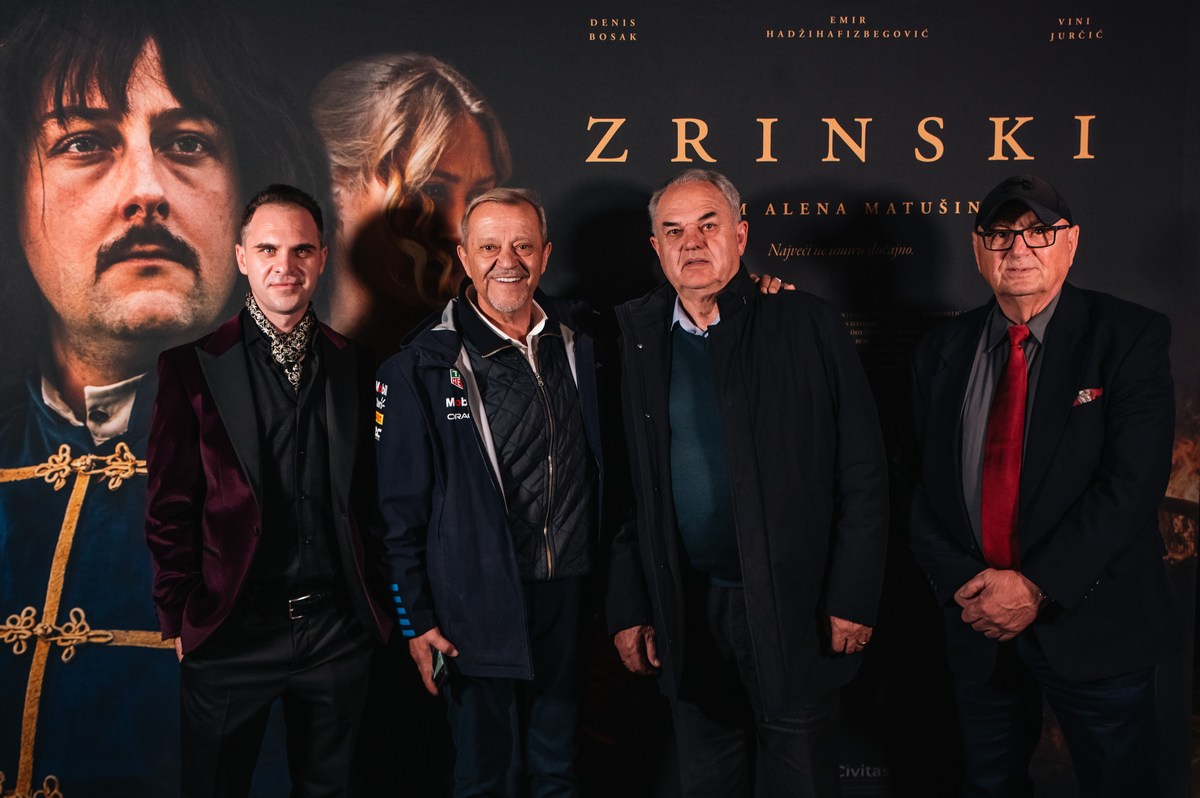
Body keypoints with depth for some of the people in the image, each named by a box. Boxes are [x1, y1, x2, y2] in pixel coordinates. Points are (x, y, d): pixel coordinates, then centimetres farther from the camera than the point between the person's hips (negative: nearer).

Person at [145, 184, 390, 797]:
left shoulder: (354, 366, 4)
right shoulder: (193, 365, -3)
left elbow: (365, 493, 8)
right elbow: (171, 507, -3)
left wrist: (373, 604, 1)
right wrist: (181, 618, -5)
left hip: (338, 629, 3)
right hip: (231, 630, -2)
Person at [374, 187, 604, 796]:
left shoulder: (579, 343, 4)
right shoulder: (421, 368, -7)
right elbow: (401, 508, -5)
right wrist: (416, 619, -6)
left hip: (571, 599, 4)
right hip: (480, 609, -3)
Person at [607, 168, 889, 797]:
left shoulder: (807, 326, -6)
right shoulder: (637, 340, 2)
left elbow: (863, 475, -7)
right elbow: (627, 485, 5)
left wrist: (852, 601, -9)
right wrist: (628, 606, 3)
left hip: (794, 613, -2)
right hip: (686, 612, 3)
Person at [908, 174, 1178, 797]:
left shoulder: (1129, 337, -8)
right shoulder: (942, 352, 4)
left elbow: (1133, 481, -17)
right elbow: (923, 485, 2)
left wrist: (1038, 586, -20)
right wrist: (960, 584, -11)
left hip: (1094, 625, -3)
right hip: (977, 626, 3)